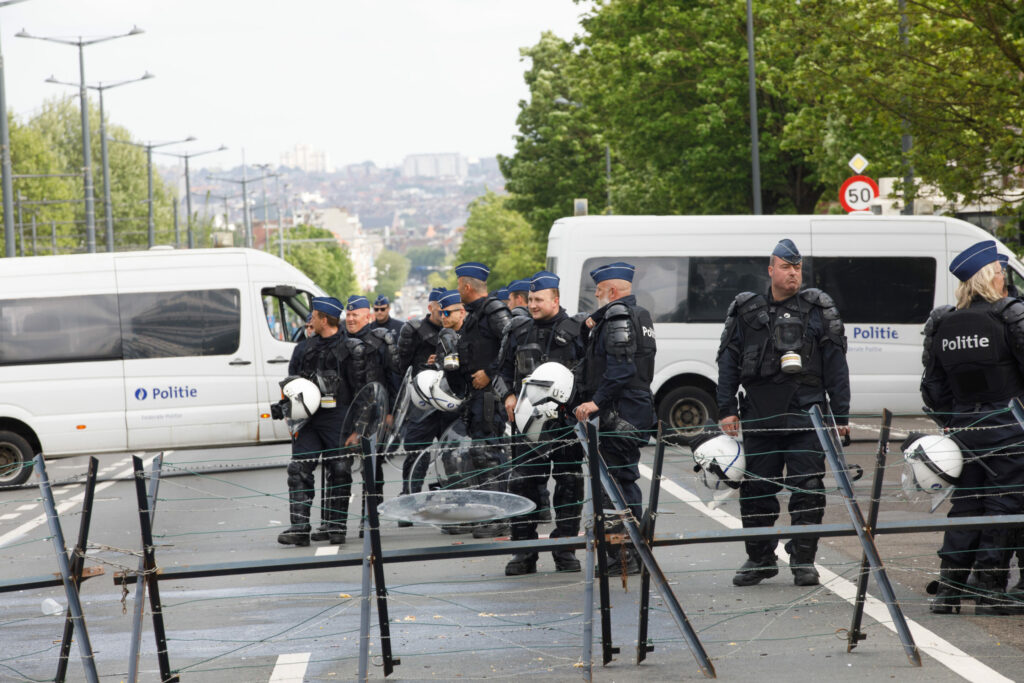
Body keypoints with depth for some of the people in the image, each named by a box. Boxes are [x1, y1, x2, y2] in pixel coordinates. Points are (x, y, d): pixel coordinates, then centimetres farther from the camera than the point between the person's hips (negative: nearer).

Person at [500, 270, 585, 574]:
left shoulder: (576, 330, -2)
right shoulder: (519, 330, 10)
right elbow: (506, 366, 23)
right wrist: (510, 395, 8)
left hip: (566, 418, -2)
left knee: (569, 483, 2)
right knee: (524, 481, -1)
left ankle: (565, 548, 12)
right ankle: (524, 551, 5)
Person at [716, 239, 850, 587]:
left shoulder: (817, 310, 6)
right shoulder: (746, 311, 11)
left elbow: (836, 365, 4)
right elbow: (729, 362, 12)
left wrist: (840, 415, -1)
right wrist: (727, 409, 4)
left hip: (805, 417, -2)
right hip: (759, 416, 2)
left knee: (807, 489, -4)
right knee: (756, 489, 6)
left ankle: (803, 561, 6)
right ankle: (760, 559, 19)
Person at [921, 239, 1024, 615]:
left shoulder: (941, 324, 6)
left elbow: (934, 387, 10)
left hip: (964, 426, 5)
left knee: (966, 503, 13)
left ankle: (948, 589, 10)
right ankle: (990, 590, 0)